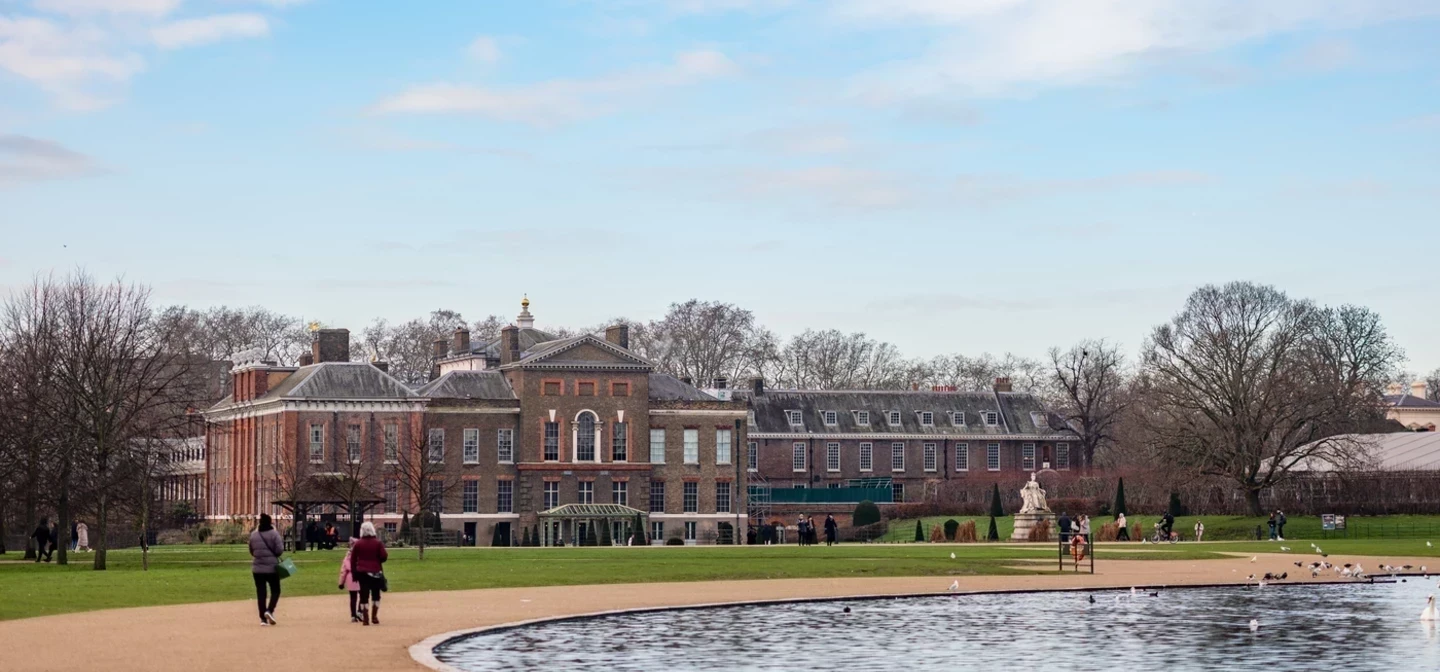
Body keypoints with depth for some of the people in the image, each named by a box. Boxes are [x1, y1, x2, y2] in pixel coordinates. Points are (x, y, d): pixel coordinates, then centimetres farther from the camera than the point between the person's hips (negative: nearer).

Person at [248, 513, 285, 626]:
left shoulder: (253, 535, 4)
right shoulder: (274, 534, -9)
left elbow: (251, 551, 13)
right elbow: (279, 550, -13)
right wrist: (281, 542, 5)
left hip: (257, 568, 3)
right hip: (272, 567, -3)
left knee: (260, 592, 7)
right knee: (275, 591, 9)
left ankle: (263, 618, 4)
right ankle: (269, 610, -14)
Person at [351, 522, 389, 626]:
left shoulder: (358, 544, 1)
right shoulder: (377, 543, -4)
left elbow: (353, 559, 3)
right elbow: (384, 557, -8)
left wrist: (354, 571, 10)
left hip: (362, 572, 1)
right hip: (375, 572, -1)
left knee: (364, 595, 1)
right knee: (375, 595, 12)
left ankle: (365, 618, -2)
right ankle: (374, 617, 10)